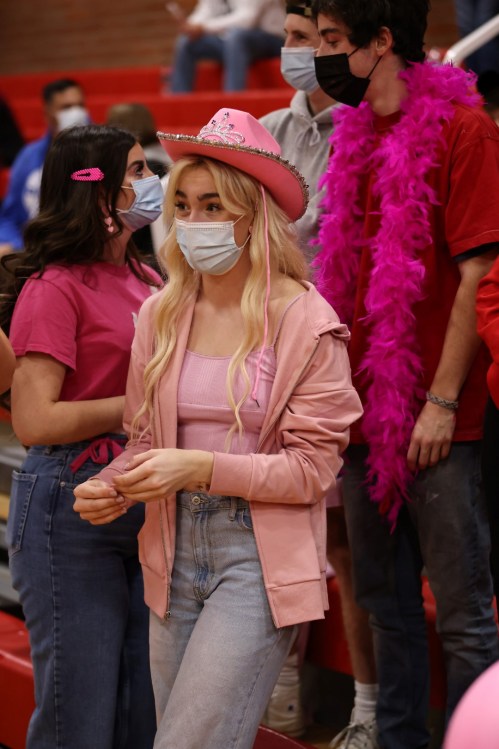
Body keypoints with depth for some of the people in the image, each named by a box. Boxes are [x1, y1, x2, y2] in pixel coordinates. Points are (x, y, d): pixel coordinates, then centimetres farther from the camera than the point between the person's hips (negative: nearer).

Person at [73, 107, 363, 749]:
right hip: (175, 551, 5)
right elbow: (144, 437, 12)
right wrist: (112, 486, -9)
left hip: (259, 556, -5)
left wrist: (202, 467, -20)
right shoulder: (161, 315, 5)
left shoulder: (306, 321, -9)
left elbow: (312, 468, -10)